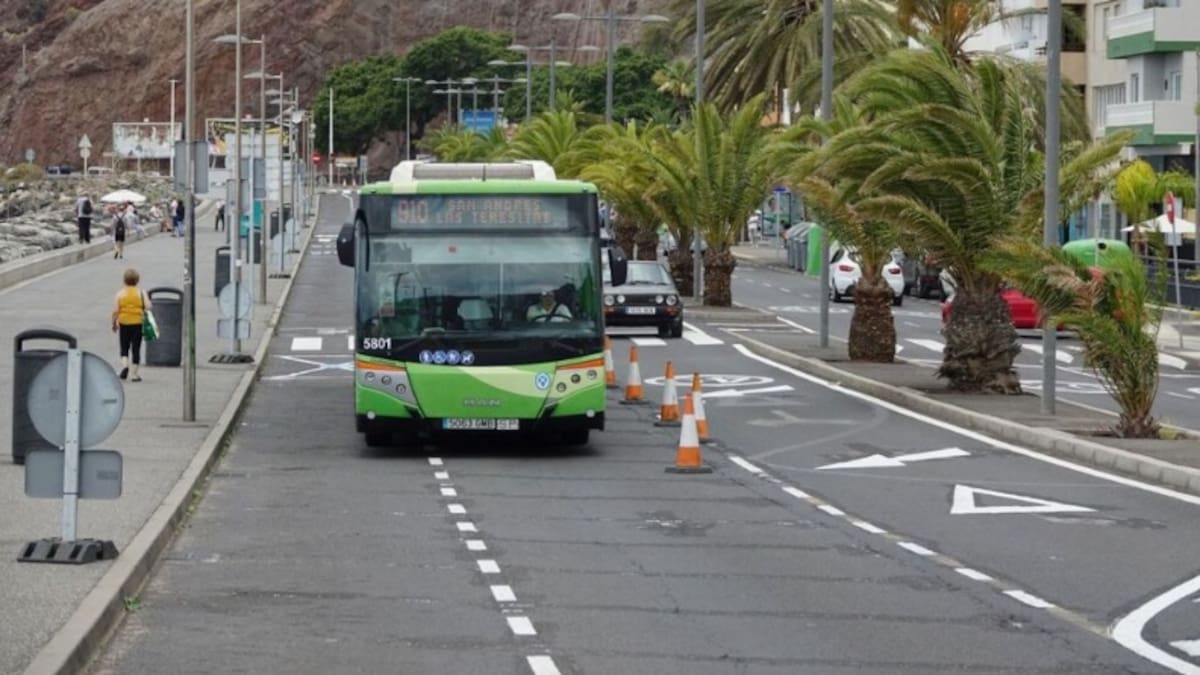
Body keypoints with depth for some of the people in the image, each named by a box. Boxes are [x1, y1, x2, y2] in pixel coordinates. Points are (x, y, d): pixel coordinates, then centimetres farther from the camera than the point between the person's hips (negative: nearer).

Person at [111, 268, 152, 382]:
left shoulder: (120, 293, -2)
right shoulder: (141, 293, -2)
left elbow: (115, 311, -5)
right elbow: (149, 307, -11)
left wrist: (114, 323, 7)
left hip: (124, 322, 0)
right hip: (138, 323, 0)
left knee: (124, 348, 12)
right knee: (136, 349, 6)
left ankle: (124, 365, -14)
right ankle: (135, 374, 5)